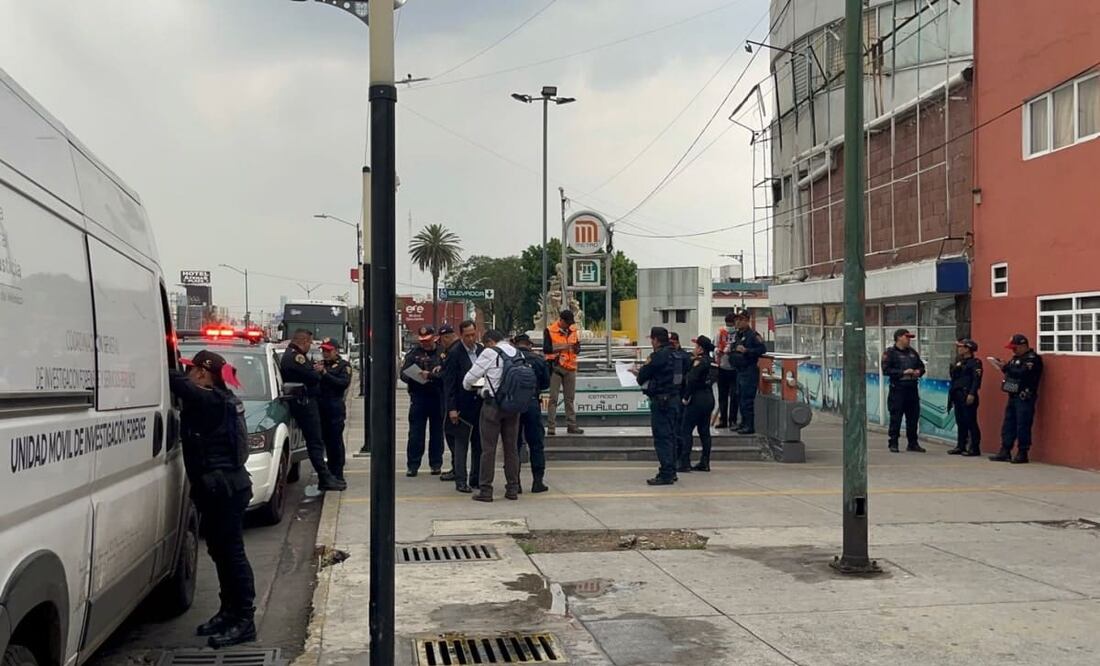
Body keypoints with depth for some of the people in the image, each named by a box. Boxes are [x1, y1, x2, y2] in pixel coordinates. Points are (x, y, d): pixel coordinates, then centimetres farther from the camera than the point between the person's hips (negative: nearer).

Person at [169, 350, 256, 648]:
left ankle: (243, 620, -1)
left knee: (231, 553, -6)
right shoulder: (219, 401, 13)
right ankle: (230, 612, 26)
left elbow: (176, 382, -22)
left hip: (225, 489, -10)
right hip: (222, 488, 10)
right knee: (221, 552, 16)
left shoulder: (212, 401, -16)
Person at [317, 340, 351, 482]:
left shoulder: (343, 366, 2)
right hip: (320, 408, 5)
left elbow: (344, 383, -14)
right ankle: (331, 472, 16)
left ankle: (338, 474, -2)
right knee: (326, 440, 8)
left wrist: (325, 373, -17)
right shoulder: (320, 365, 20)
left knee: (336, 441, -5)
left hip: (335, 409, -5)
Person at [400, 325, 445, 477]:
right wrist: (415, 377, -15)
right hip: (418, 397, 1)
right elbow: (403, 373, 4)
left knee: (437, 431, 8)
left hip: (438, 397, -1)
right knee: (415, 433, 0)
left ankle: (436, 464, 18)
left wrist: (431, 375, -22)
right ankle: (412, 465, 6)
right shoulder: (413, 353, 8)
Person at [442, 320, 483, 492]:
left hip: (480, 403, 5)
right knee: (461, 443, 2)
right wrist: (451, 409, -15)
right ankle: (461, 481, 8)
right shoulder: (455, 353, -9)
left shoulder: (482, 350, 6)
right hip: (462, 405, -5)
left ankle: (476, 478, 20)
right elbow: (448, 383, -10)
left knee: (479, 443, 10)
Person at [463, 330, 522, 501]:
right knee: (511, 447, 11)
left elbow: (469, 378, -6)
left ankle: (485, 490, 2)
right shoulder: (518, 354, 8)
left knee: (488, 448, 0)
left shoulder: (490, 353, -8)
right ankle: (513, 488, 15)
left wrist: (470, 387, 18)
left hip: (493, 405, -5)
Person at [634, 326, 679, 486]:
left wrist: (642, 369, 11)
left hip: (661, 399, -10)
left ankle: (665, 474, -8)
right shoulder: (671, 354, 12)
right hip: (672, 397, 10)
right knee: (669, 435, 14)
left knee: (662, 437, -7)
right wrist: (643, 371, 22)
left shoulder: (658, 356, -16)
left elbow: (642, 376, -10)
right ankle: (671, 471, 21)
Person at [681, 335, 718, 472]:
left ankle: (685, 462, -5)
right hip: (709, 398, 8)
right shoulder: (712, 362, 12)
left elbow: (691, 380, -21)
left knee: (686, 431, -3)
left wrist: (686, 397, -13)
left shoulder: (699, 361, -13)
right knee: (704, 431, 11)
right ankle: (705, 463, 12)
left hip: (697, 399, -8)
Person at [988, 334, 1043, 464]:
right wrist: (1002, 366, 2)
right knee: (1008, 424, 9)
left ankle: (1022, 454, 1)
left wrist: (1005, 367, -22)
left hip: (1024, 398, -9)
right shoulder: (1016, 358, 17)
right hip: (1013, 396, 9)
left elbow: (1023, 373, -24)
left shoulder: (1033, 359, -9)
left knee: (1023, 426, -5)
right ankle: (1005, 451, 14)